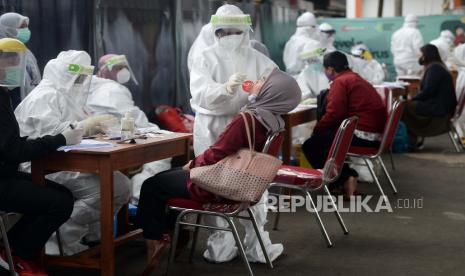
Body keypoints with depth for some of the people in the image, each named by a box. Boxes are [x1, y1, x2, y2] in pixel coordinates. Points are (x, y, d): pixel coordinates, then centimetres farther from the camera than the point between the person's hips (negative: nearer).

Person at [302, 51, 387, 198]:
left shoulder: (340, 82, -9)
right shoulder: (356, 78, 21)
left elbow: (333, 114, -17)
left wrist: (316, 129, -2)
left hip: (362, 135, -10)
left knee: (309, 146, -6)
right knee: (322, 138, 25)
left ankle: (344, 179, -9)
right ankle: (347, 175, 13)